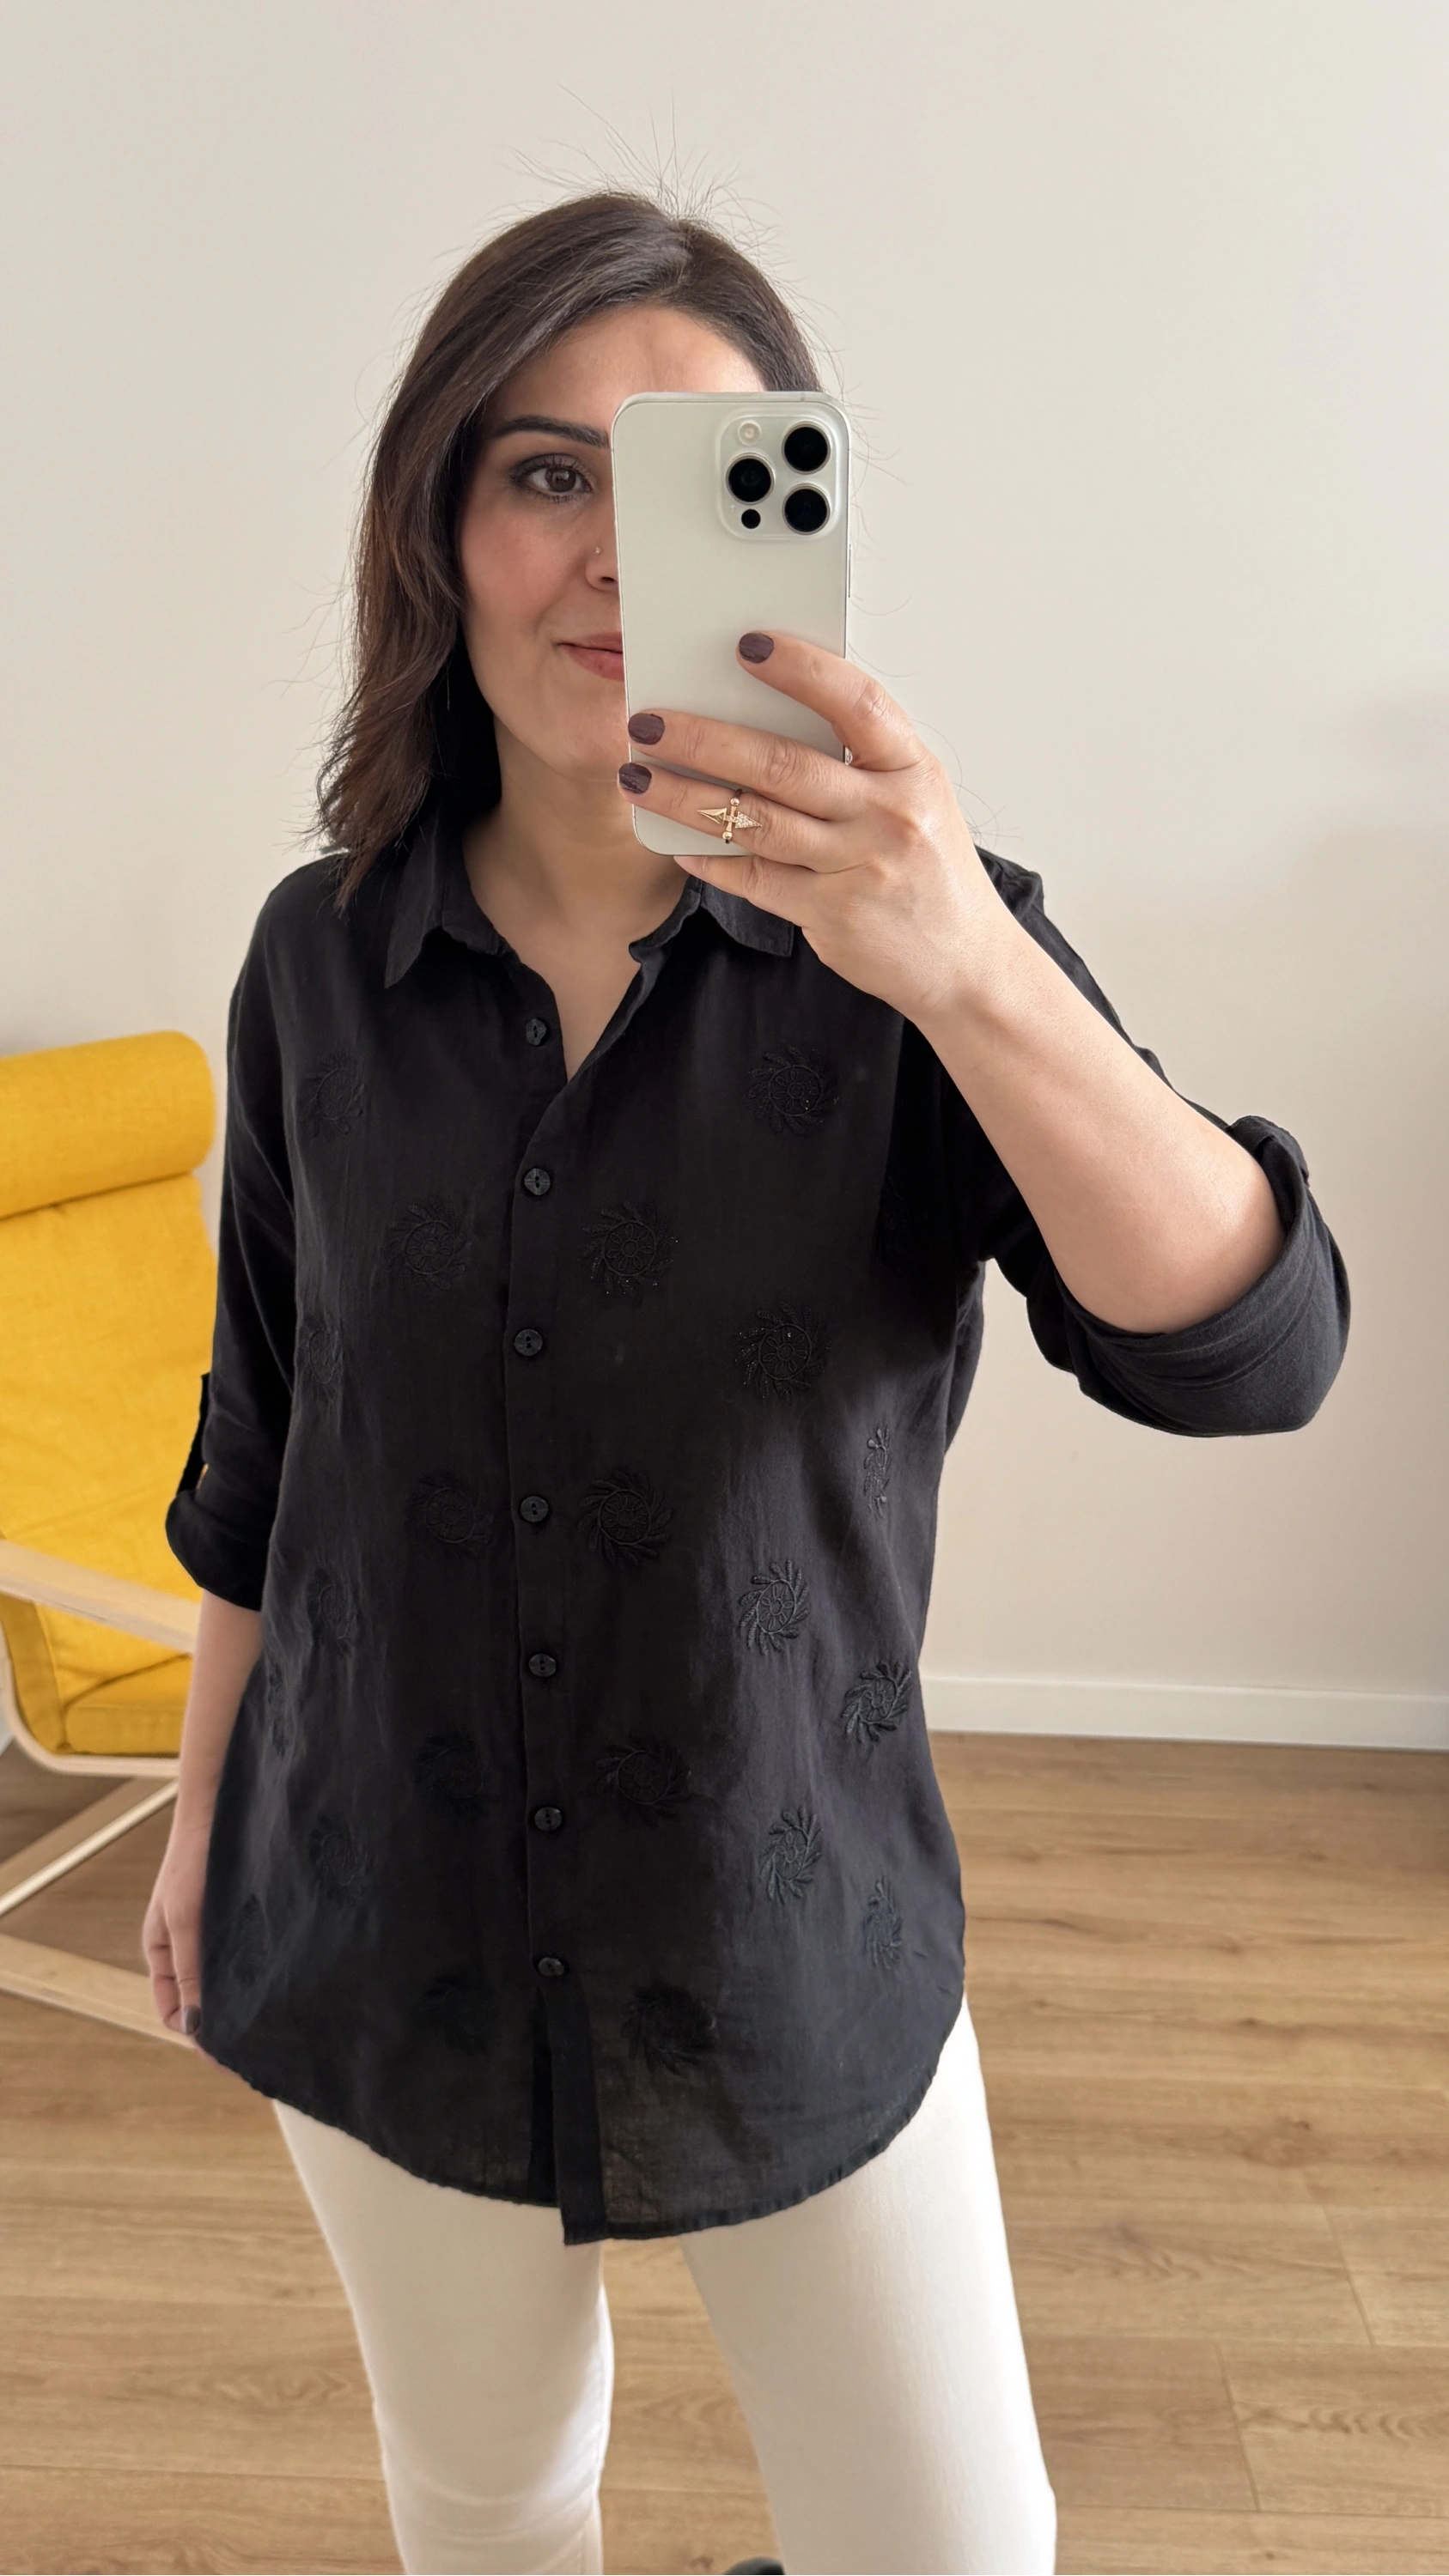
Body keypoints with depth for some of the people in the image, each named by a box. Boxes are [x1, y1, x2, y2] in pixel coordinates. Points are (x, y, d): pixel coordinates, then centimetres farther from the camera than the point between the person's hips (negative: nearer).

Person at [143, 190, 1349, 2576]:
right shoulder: (325, 957, -7)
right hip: (385, 1931, 2)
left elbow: (1250, 1351, -29)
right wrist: (201, 1801, 12)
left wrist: (966, 967, -44)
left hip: (799, 1937, -1)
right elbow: (264, 1432, 4)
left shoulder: (918, 950, -14)